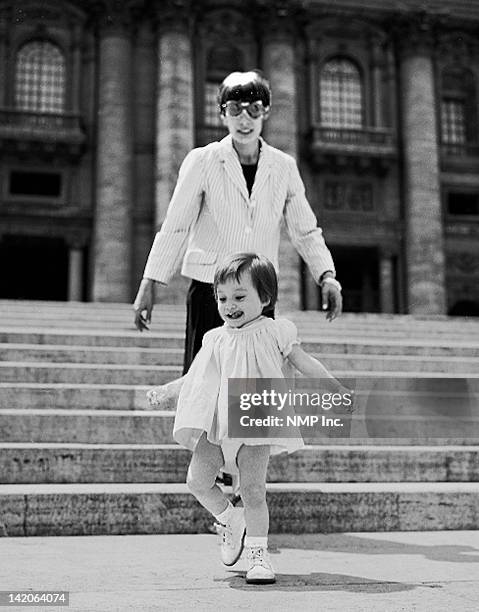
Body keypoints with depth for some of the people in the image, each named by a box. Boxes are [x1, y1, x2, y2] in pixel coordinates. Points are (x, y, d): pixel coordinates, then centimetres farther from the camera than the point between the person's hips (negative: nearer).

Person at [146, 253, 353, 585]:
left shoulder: (275, 332, 1)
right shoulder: (215, 339, 12)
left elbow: (306, 364, 3)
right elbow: (195, 377, 21)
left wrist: (339, 389, -3)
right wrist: (164, 390, 13)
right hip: (216, 426, 4)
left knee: (253, 489, -9)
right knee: (198, 480, -4)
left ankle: (258, 552, 6)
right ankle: (231, 520, 23)